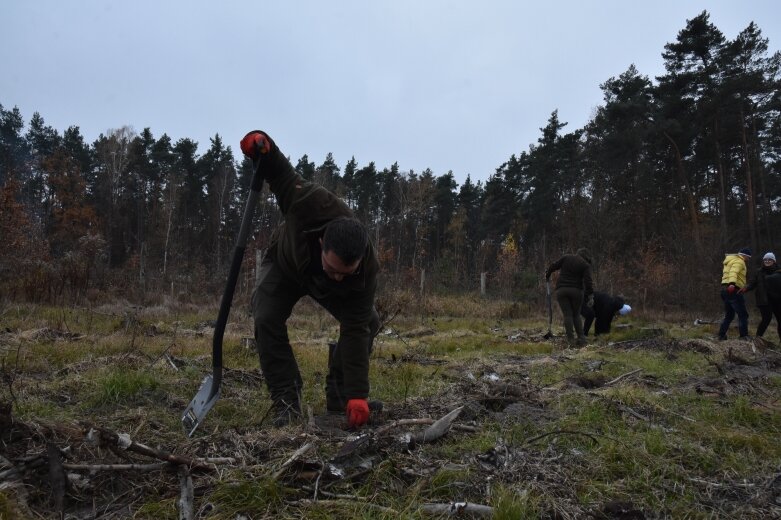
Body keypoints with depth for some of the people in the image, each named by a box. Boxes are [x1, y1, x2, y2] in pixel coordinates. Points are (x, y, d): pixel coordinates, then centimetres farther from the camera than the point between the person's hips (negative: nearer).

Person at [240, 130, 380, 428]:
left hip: (324, 287, 1)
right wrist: (261, 144, -45)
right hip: (284, 266, -1)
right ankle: (286, 399, -10)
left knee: (367, 322, -12)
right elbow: (281, 174, -24)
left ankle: (338, 396, 3)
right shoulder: (310, 204, -45)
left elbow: (355, 332, -39)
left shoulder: (366, 270, -41)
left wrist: (357, 395, -41)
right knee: (266, 320, -23)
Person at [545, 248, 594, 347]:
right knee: (576, 315, 12)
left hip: (561, 290, 1)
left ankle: (571, 340, -8)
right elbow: (588, 281, -9)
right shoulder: (585, 265, 1)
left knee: (568, 315, 0)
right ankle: (581, 338, 4)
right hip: (576, 291, -1)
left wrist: (547, 275, 25)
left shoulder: (566, 257, 6)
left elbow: (553, 266, 7)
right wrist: (590, 296, -11)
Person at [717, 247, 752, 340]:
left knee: (729, 315, 16)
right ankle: (744, 336, -12)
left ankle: (721, 335, 15)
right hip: (733, 290, -10)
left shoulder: (730, 261, 24)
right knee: (743, 315, -8)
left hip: (725, 289, 10)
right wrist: (732, 283, -42)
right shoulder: (739, 261, -6)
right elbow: (733, 272, -25)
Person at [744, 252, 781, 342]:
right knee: (767, 318, -15)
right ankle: (758, 337, -6)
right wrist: (746, 288, -19)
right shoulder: (758, 272, 5)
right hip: (764, 300, -3)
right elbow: (752, 284, 0)